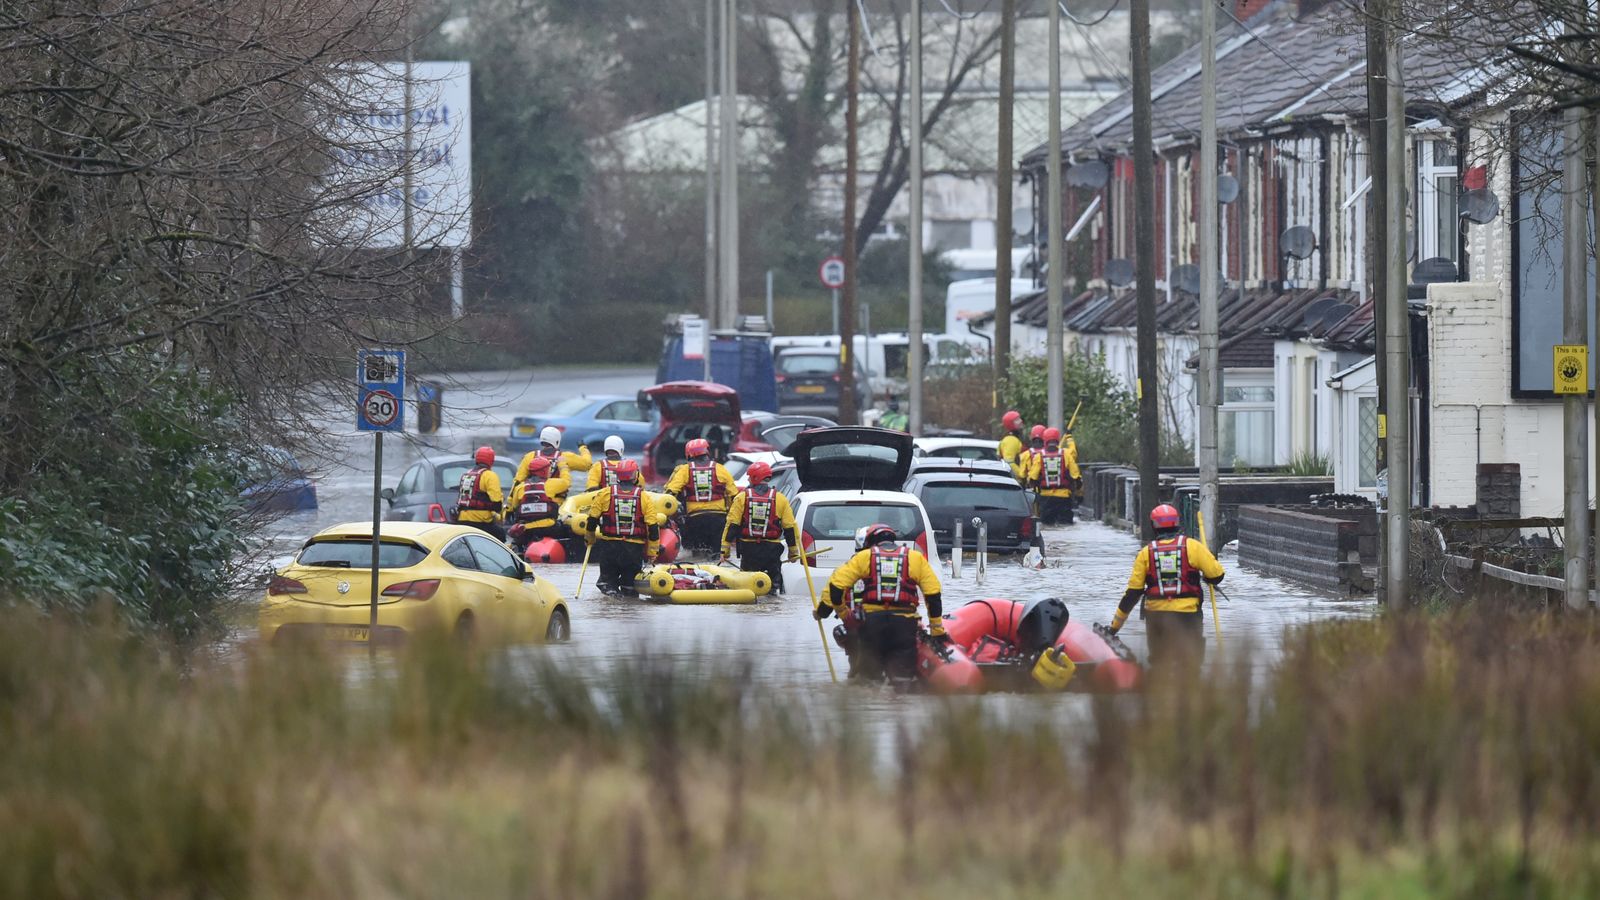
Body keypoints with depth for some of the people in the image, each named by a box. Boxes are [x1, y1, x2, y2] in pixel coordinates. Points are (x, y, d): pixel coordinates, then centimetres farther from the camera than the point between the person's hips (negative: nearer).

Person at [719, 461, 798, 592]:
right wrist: (793, 552, 12)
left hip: (748, 549, 0)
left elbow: (732, 525, -4)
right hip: (772, 550, 0)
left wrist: (725, 549, 0)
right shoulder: (780, 499, 0)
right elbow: (789, 528, 3)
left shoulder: (742, 498, -2)